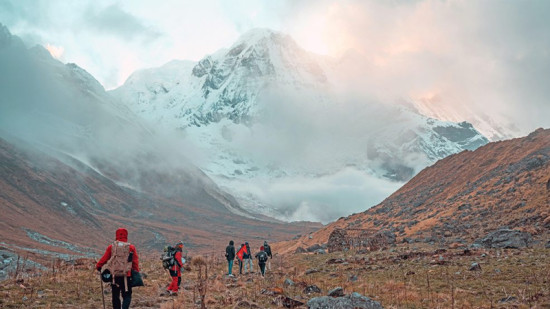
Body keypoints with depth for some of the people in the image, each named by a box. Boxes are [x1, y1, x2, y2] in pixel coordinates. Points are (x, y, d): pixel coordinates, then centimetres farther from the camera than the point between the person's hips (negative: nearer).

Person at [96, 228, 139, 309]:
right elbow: (135, 262, 1)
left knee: (115, 296, 15)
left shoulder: (111, 247, 0)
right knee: (127, 295, 5)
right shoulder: (131, 247, -1)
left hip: (114, 276, 1)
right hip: (126, 276, -1)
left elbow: (104, 258, 2)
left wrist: (98, 266, 18)